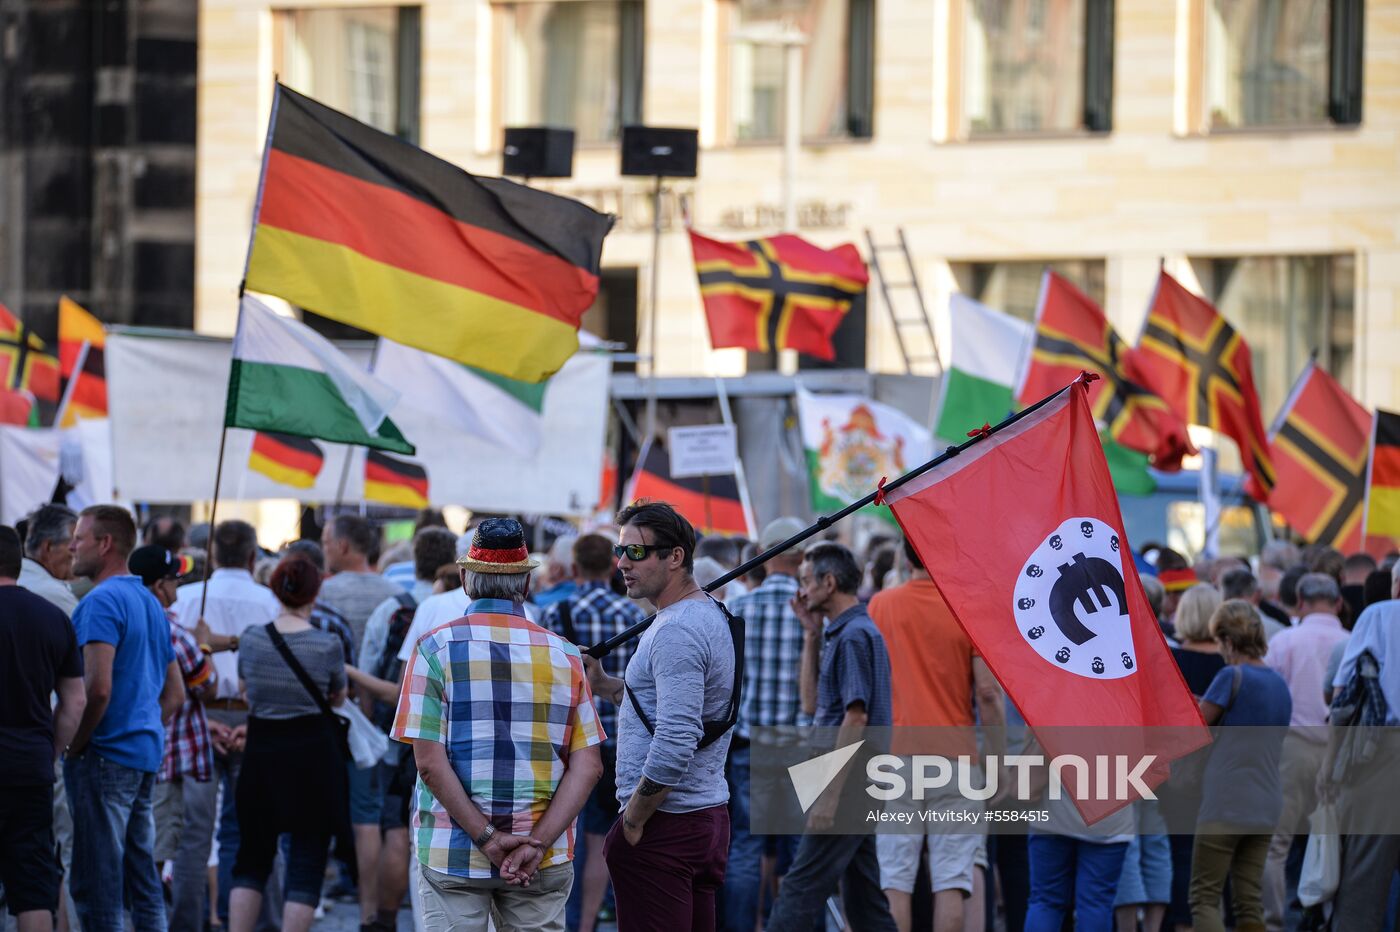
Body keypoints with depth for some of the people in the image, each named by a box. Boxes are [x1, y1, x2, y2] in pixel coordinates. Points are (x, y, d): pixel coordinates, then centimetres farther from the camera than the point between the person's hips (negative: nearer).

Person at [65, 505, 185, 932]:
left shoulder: (101, 602, -13)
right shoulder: (150, 603, 17)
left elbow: (98, 688, -22)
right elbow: (175, 693, 22)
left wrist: (73, 747, -11)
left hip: (104, 755, -9)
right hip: (146, 753, 9)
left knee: (97, 884, -7)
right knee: (142, 879, 12)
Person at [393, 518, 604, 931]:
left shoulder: (436, 648, -4)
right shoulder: (563, 655, 4)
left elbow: (430, 762, -12)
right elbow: (588, 765, -3)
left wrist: (486, 837, -11)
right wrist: (537, 843, -10)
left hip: (452, 852, -2)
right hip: (543, 863, 2)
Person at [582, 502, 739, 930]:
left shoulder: (675, 632, -18)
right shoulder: (711, 616, 14)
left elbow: (675, 744, -26)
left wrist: (633, 821, -16)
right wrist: (603, 684, 17)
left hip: (664, 829, -10)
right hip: (709, 812, 10)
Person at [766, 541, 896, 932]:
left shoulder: (854, 636, -14)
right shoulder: (840, 633, 17)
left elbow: (856, 717, -20)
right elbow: (812, 705, 19)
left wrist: (830, 793, -22)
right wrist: (811, 635, 15)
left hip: (847, 783, -10)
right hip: (856, 788, 10)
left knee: (801, 889, -10)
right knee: (863, 898, 11)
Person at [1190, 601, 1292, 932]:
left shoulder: (1232, 677, -10)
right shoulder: (1280, 685, 12)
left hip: (1225, 806, -7)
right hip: (1265, 808, 7)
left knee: (1204, 899, -4)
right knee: (1249, 902, 8)